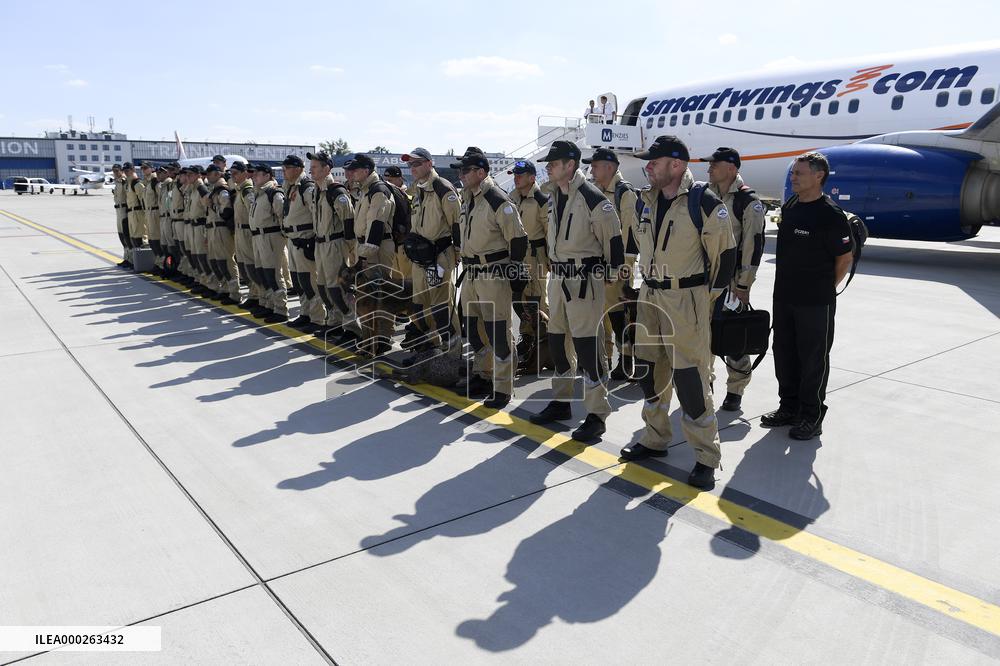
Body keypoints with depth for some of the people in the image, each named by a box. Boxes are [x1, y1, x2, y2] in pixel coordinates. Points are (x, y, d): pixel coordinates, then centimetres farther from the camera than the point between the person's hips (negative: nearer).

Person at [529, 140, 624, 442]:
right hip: (558, 278, 9)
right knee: (556, 341, 15)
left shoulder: (592, 198, -15)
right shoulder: (555, 198, 11)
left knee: (587, 346, -7)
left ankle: (597, 415, 3)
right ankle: (561, 402, 30)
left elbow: (613, 237, -11)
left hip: (584, 279, -9)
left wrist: (611, 271, -4)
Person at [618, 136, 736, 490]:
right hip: (649, 296, 7)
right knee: (649, 368, 13)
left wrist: (708, 297, -1)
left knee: (690, 376, -6)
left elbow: (724, 254, -6)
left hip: (687, 300, -7)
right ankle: (655, 438, 31)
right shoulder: (645, 200, 7)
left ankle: (706, 457, 7)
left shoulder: (705, 203, -13)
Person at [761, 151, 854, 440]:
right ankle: (789, 407, 30)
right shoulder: (789, 206, 7)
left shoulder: (830, 215, -15)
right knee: (784, 353, 15)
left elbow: (844, 260, -8)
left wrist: (823, 288, 0)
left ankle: (811, 416, 16)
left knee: (813, 358, 4)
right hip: (784, 296, 8)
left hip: (815, 302, -7)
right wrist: (788, 284, 16)